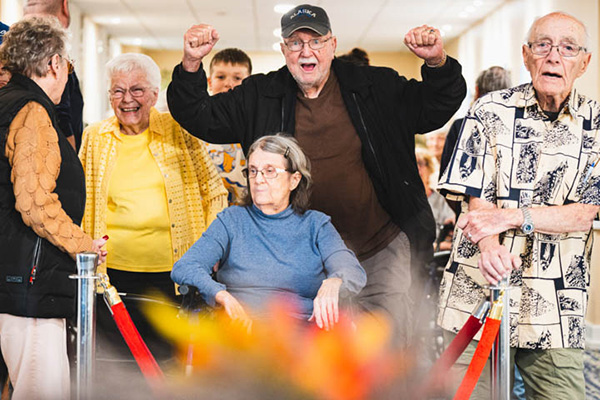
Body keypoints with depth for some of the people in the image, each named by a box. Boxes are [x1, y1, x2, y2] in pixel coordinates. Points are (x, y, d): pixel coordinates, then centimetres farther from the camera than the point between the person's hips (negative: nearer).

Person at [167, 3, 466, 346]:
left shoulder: (376, 88, 0)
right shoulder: (260, 97, 3)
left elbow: (437, 109, 0)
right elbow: (201, 119, 3)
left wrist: (438, 64, -19)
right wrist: (191, 65, -13)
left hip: (380, 246, -1)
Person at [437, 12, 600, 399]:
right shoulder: (490, 112, 2)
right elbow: (477, 199, -3)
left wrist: (510, 216, -18)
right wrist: (490, 246, -25)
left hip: (556, 307, 1)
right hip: (479, 289, 0)